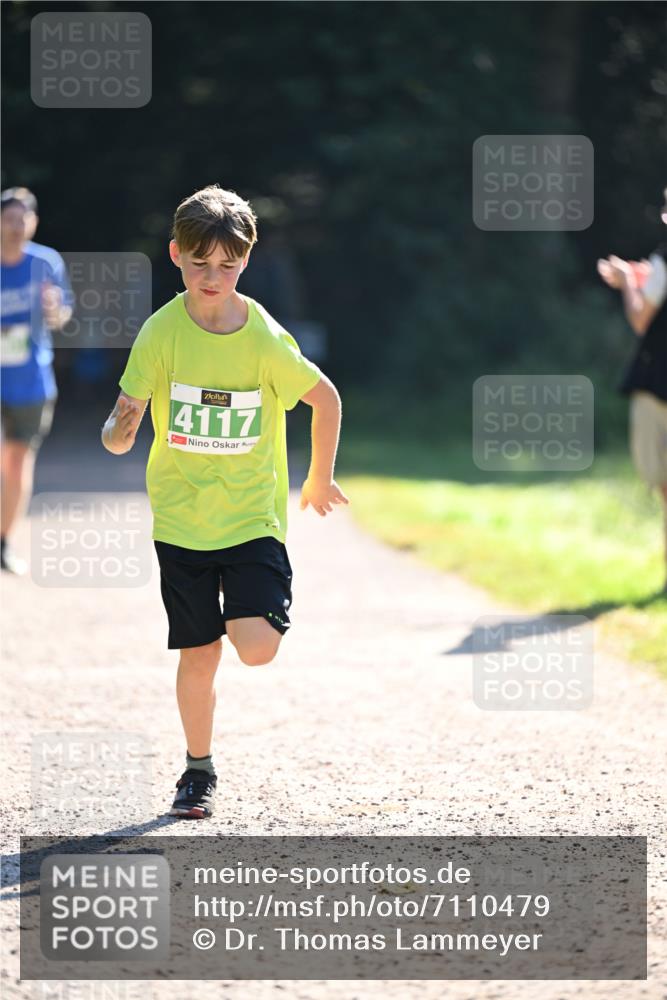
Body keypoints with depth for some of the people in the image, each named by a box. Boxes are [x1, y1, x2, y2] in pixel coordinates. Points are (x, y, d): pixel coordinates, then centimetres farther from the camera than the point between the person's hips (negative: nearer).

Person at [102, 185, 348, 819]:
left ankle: (251, 611, 20)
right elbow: (125, 416, -8)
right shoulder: (162, 332, -9)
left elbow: (325, 397, 5)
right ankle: (198, 771, 26)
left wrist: (320, 479, 13)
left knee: (257, 648, -16)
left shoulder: (265, 339, -11)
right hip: (180, 519, 1)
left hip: (252, 516, -1)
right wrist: (118, 432, -32)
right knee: (198, 653, 6)